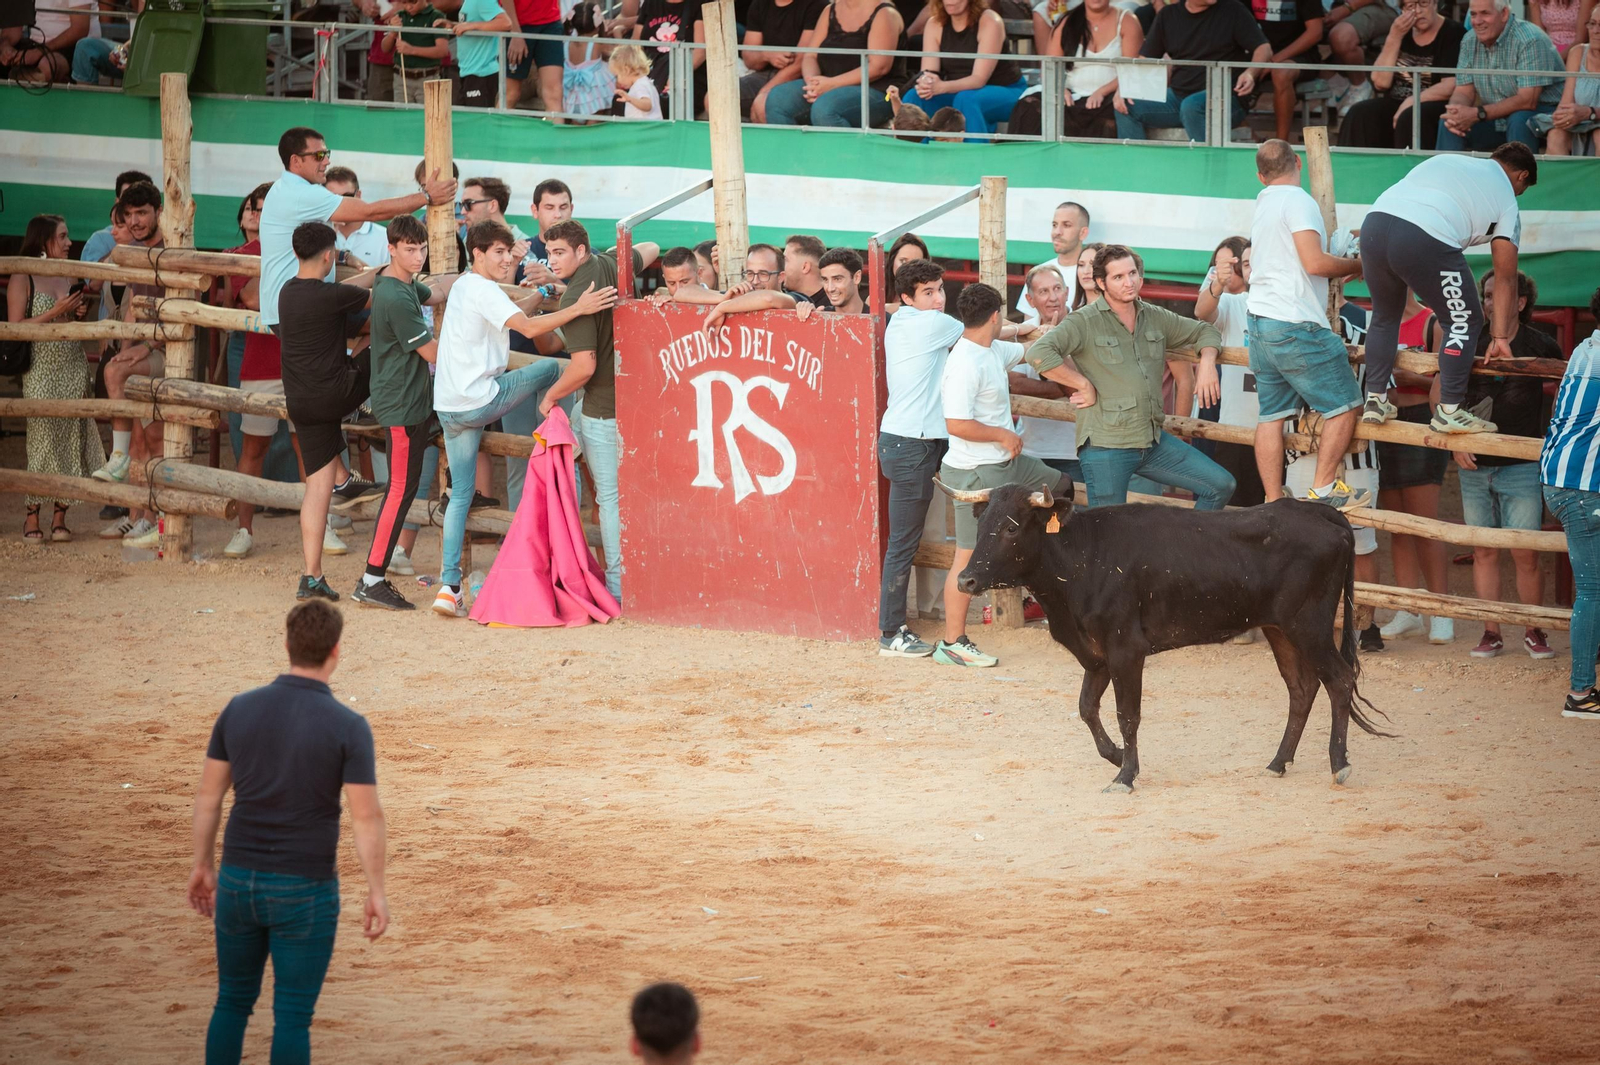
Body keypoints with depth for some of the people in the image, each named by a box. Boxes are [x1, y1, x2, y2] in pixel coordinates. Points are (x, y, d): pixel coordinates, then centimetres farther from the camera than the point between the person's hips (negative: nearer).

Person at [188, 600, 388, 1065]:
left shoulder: (240, 708, -3)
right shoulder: (348, 727, -15)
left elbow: (208, 794, 4)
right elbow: (367, 818, -15)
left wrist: (203, 867, 16)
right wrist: (377, 893, -5)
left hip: (239, 883, 4)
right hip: (304, 892, -4)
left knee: (233, 1002, 20)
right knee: (292, 1018, 6)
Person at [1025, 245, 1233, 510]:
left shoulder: (1155, 318, 12)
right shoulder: (1085, 322, -6)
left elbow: (1204, 331, 28)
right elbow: (1039, 354, -20)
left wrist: (1207, 363, 7)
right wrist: (1084, 385, -16)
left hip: (1154, 441, 6)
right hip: (1105, 447, -6)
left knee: (1220, 486, 2)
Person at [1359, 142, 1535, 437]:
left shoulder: (1446, 161, 32)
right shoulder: (1505, 199, 18)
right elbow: (1505, 277, 18)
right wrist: (1501, 337, 23)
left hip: (1374, 224, 5)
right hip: (1425, 239, -5)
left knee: (1384, 315, 28)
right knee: (1464, 322, 14)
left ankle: (1374, 402, 29)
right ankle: (1449, 412, 12)